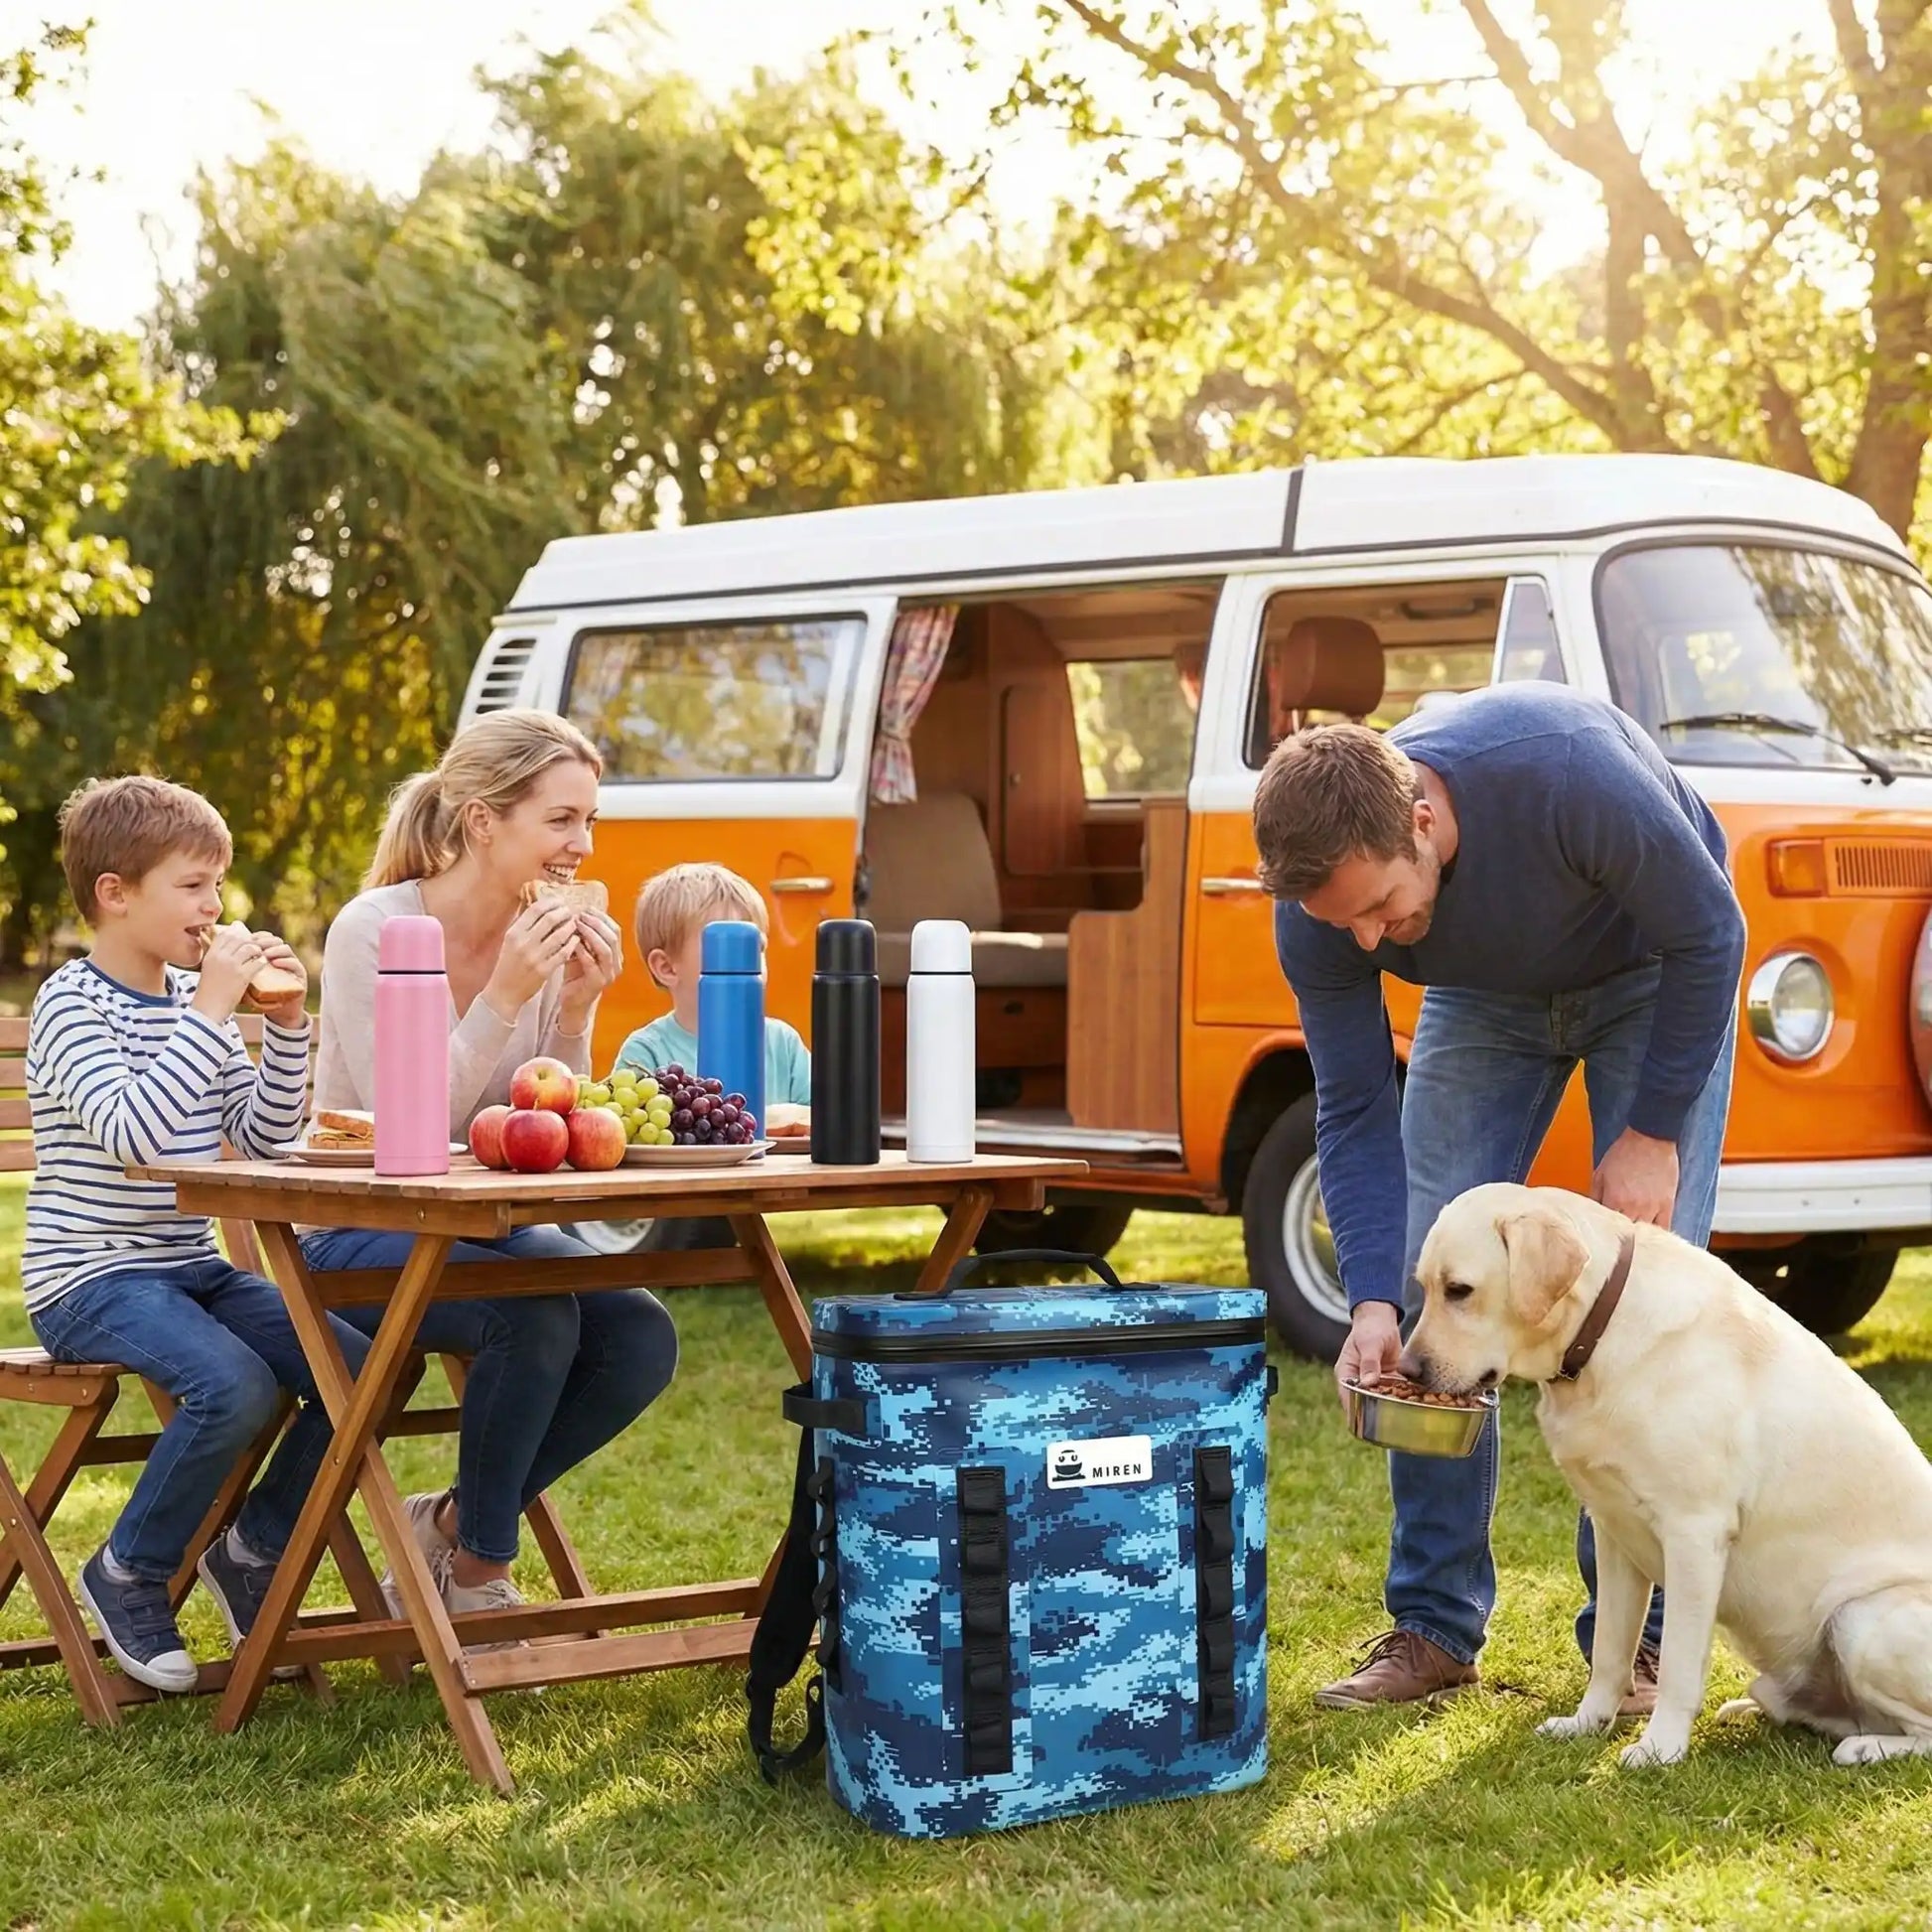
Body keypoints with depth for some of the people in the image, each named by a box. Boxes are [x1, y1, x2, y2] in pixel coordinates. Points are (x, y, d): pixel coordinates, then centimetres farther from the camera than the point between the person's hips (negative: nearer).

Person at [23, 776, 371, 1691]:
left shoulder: (195, 997, 11)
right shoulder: (71, 1006, -12)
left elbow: (261, 1135, 9)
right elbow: (132, 1132, -28)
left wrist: (287, 1025, -4)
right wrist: (212, 1013, -27)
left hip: (192, 1267, 8)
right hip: (91, 1279, -7)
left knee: (361, 1367, -9)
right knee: (236, 1386, -31)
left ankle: (252, 1548, 11)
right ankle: (127, 1574, -7)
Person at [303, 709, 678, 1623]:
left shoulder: (546, 938, 1)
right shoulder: (374, 930, -17)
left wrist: (574, 1012, -13)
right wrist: (503, 1000, -28)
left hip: (488, 1225, 6)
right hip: (358, 1233, -6)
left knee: (641, 1338, -17)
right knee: (536, 1315, -31)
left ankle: (452, 1529, 3)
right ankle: (478, 1577, -8)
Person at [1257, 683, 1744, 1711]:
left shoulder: (1565, 771, -42)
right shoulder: (1318, 909, -29)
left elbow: (1709, 932, -26)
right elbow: (1354, 1112, -18)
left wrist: (1652, 1132, -22)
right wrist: (1371, 1302, -29)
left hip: (1653, 973, -3)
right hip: (1485, 996, 3)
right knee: (1430, 1287, -6)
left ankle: (1635, 1634, -4)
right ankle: (1435, 1625, 4)